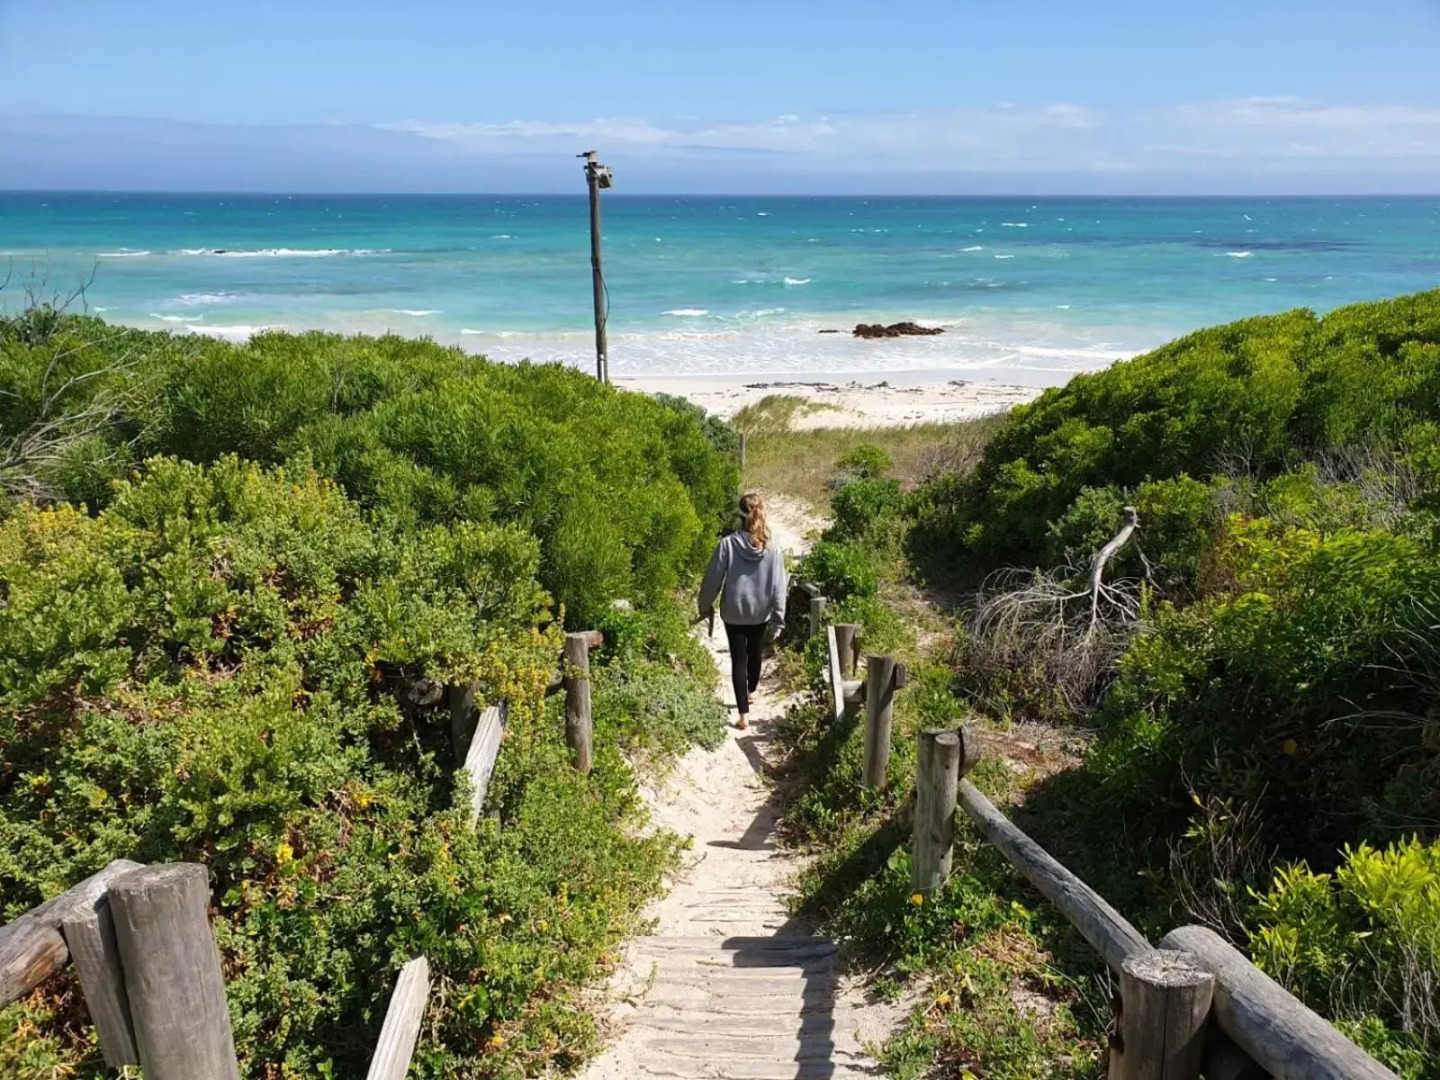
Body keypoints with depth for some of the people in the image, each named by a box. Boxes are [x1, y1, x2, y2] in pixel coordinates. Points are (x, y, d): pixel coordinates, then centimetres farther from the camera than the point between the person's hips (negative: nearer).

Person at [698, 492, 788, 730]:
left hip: (734, 612, -2)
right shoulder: (772, 547, -11)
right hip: (761, 612, 3)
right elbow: (778, 586, -9)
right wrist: (778, 619, -3)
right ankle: (750, 693, 46)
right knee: (754, 654, 23)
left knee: (739, 659, 3)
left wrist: (705, 606, 7)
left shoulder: (728, 543, -16)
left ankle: (743, 715, -1)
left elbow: (713, 578, -9)